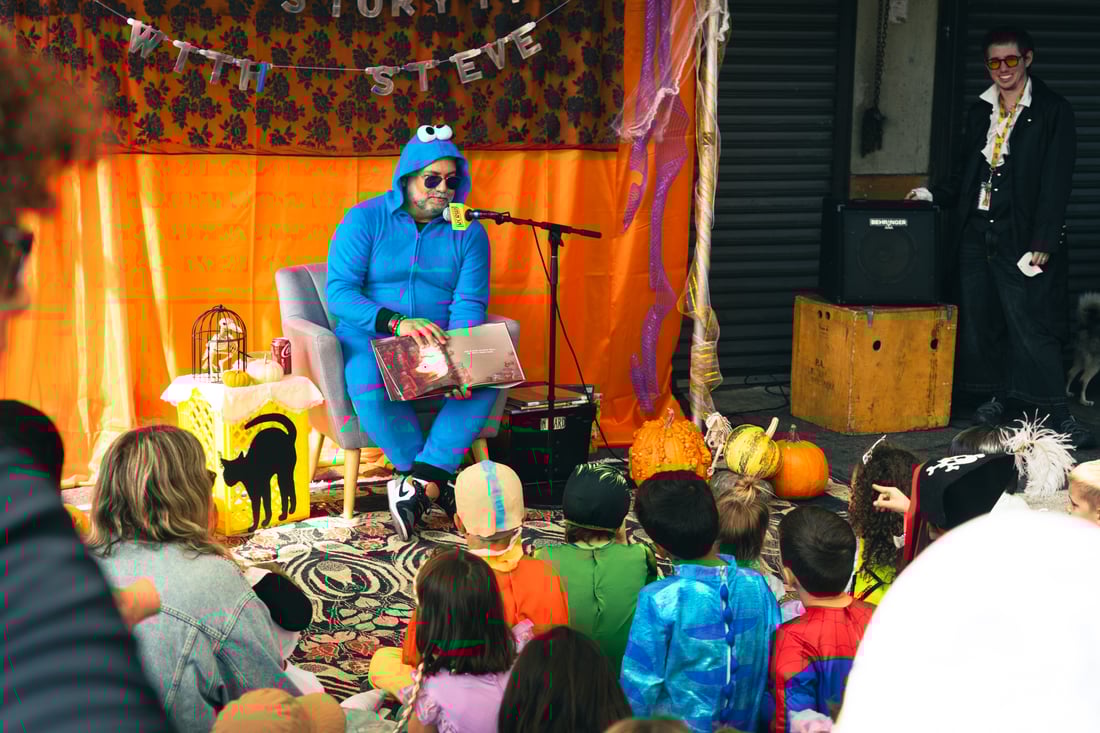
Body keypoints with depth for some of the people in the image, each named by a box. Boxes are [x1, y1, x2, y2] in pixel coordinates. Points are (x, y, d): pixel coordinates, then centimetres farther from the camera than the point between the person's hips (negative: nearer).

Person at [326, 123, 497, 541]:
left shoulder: (469, 232, 5)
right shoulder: (364, 220, -3)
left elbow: (470, 303, -4)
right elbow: (339, 292, -13)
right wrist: (397, 322, -30)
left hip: (439, 346, 2)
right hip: (370, 340, -2)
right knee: (370, 388, -36)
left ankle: (419, 482, -29)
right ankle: (438, 481, -20)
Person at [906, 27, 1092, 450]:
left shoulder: (1053, 112, -4)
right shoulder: (980, 112, 14)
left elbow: (1056, 183, -10)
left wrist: (1042, 244, -15)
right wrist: (934, 195, 8)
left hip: (1021, 236, -6)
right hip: (977, 233, 6)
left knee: (1031, 324, -10)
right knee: (979, 321, 9)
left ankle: (1059, 415, -7)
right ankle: (995, 399, 22)